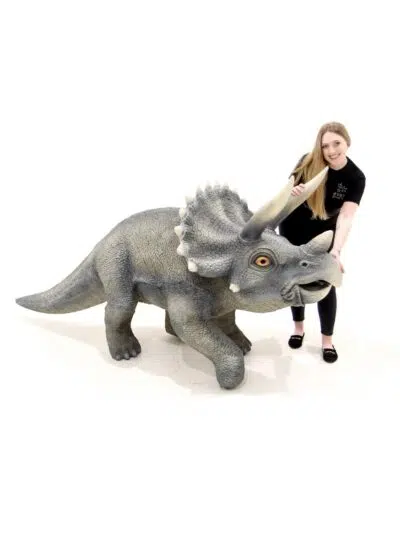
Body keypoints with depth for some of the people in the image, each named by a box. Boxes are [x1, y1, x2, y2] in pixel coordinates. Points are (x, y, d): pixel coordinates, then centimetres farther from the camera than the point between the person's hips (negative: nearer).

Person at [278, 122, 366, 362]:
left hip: (323, 234, -1)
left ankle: (327, 340, 14)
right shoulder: (308, 162, -20)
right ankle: (299, 327, 30)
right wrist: (292, 192, -38)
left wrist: (336, 250, -47)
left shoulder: (356, 178, -21)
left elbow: (346, 217, -32)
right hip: (292, 229, 1)